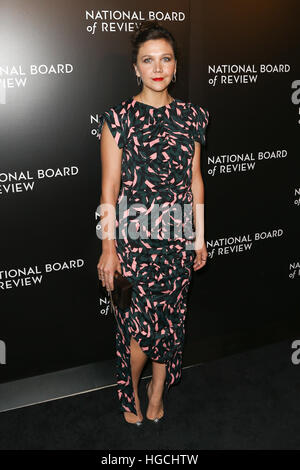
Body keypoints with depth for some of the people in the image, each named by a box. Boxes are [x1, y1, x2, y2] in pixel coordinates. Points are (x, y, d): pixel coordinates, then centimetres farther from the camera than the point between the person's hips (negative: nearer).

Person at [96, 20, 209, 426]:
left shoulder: (190, 116, 6)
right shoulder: (118, 118, -5)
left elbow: (195, 180, 10)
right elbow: (110, 187, -6)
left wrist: (200, 238, 10)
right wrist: (109, 248, -8)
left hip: (177, 234, 4)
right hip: (133, 234, -3)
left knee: (171, 317, 11)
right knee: (141, 323, -2)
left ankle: (158, 393, 34)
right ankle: (130, 391, 28)